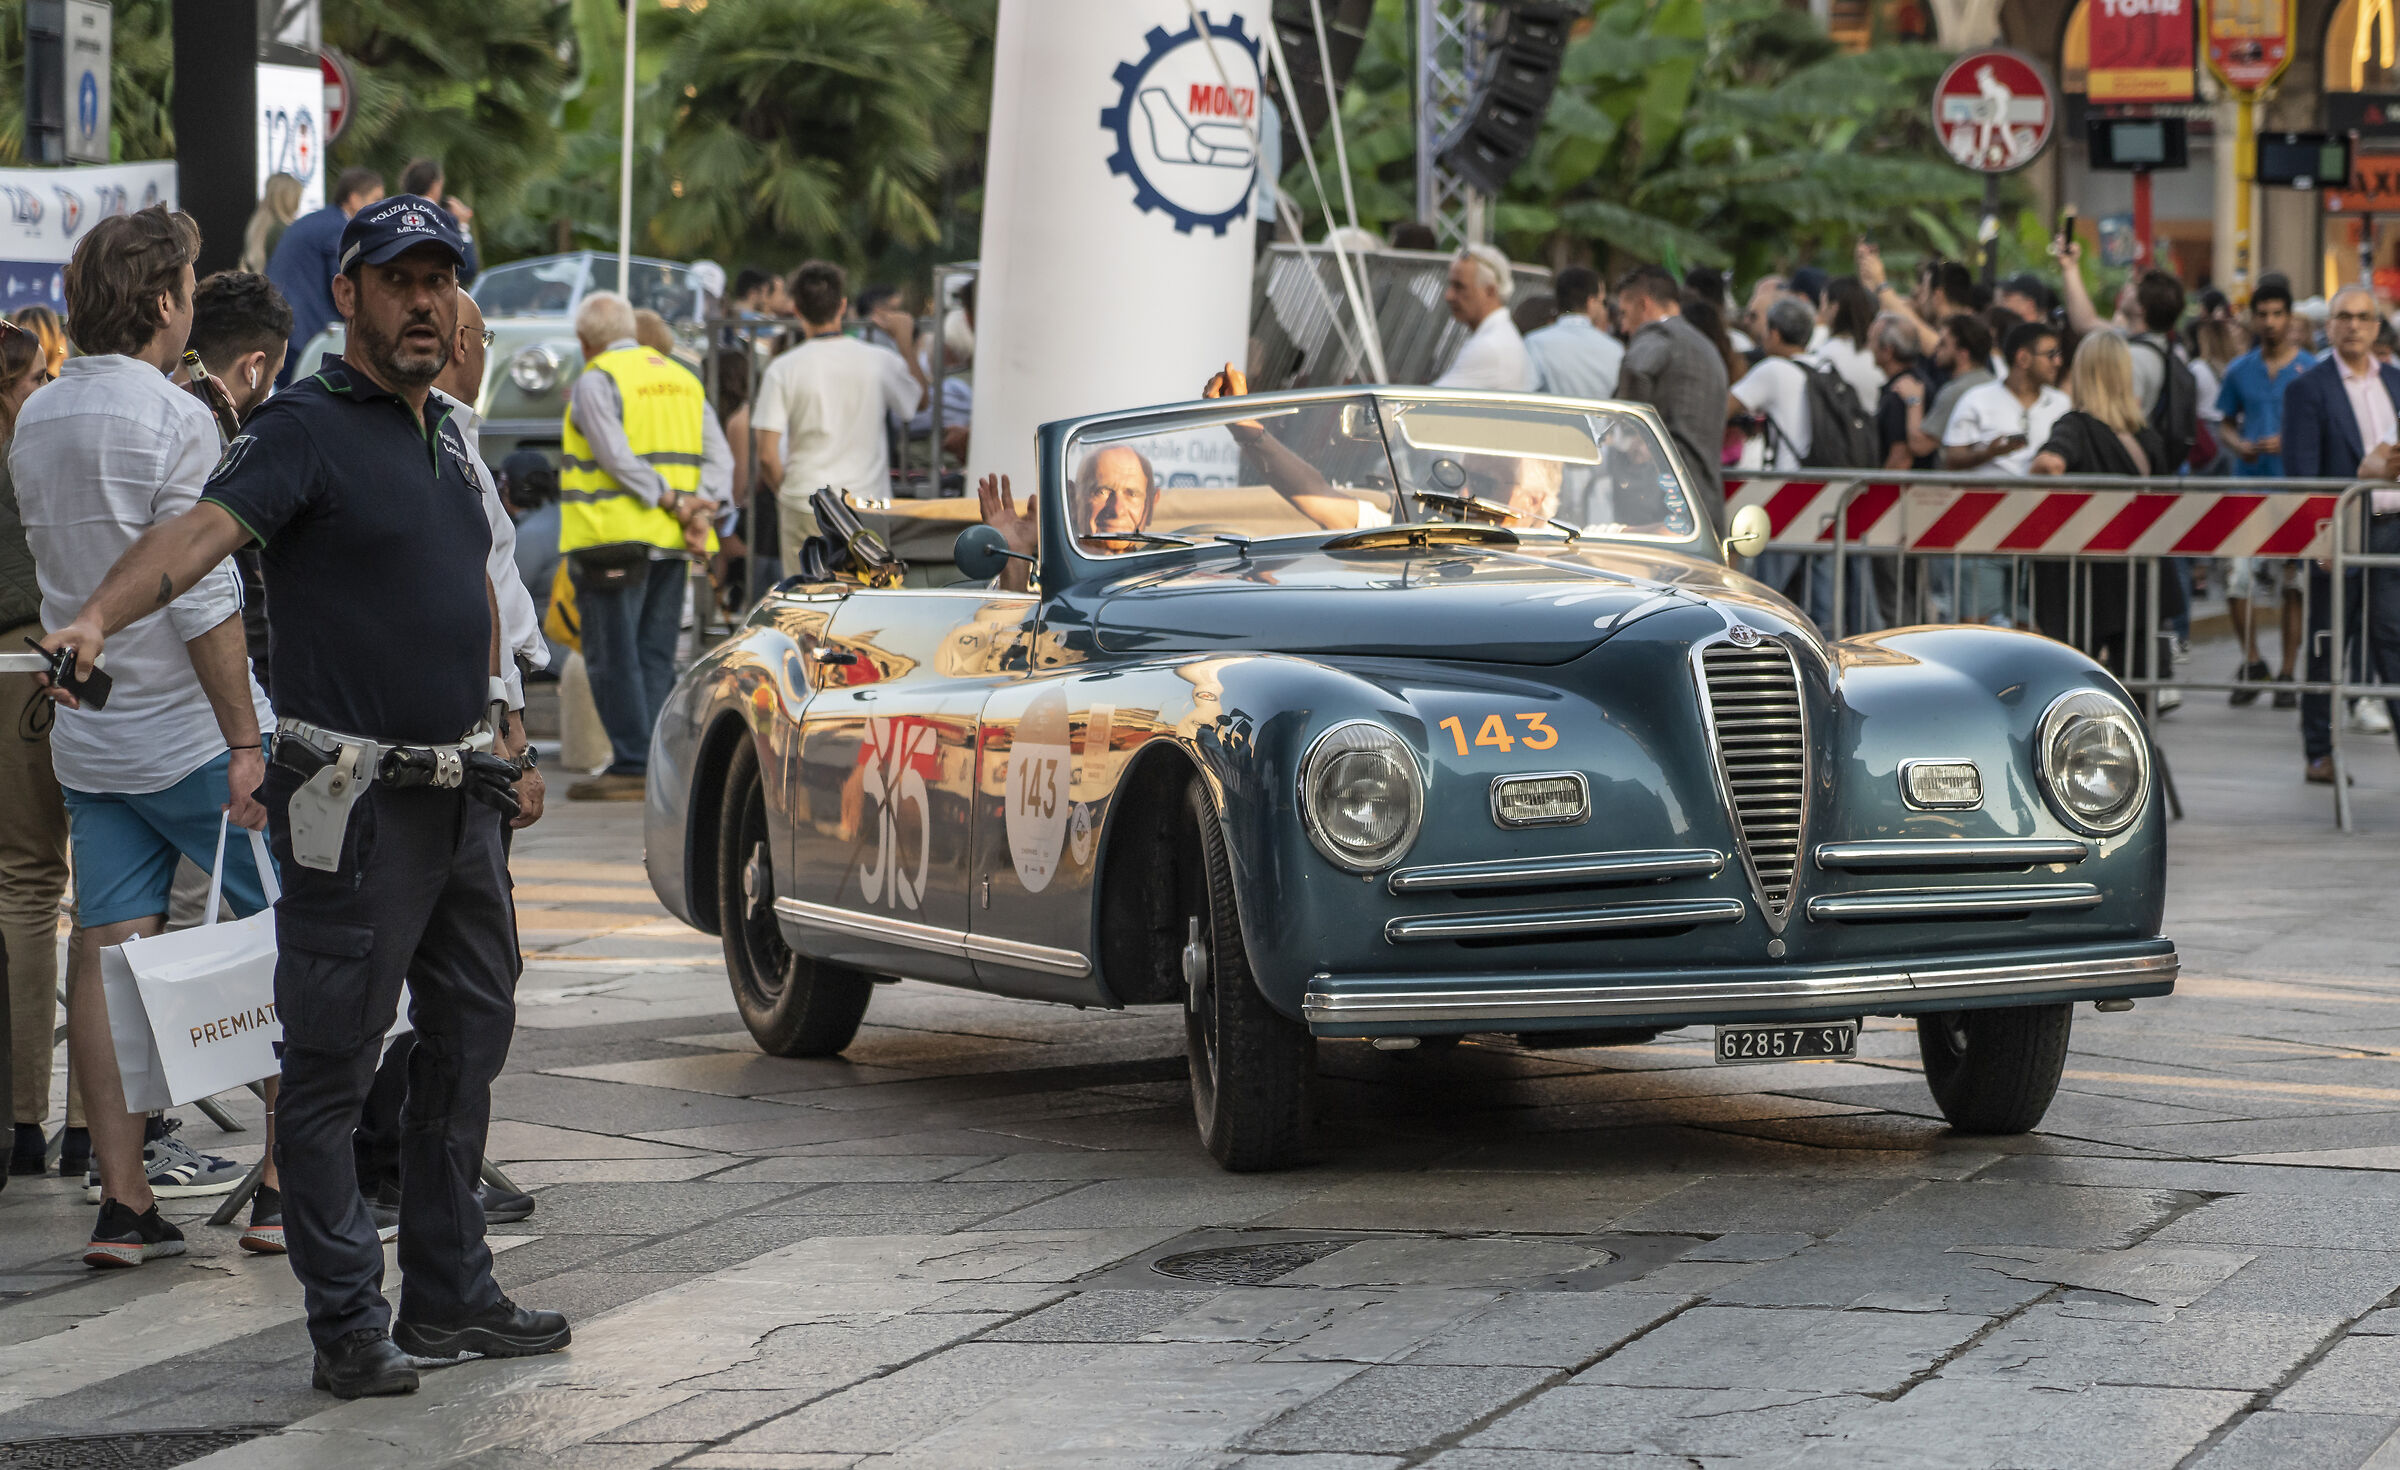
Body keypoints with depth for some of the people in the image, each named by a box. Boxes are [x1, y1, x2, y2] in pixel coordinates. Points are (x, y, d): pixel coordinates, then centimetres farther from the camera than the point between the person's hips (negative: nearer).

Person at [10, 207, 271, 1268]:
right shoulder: (172, 420, -15)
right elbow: (203, 599, -18)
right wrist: (245, 742, -18)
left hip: (86, 733, 7)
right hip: (185, 733, -7)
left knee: (106, 954, 3)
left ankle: (124, 1198, 2)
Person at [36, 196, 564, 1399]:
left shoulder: (445, 436, 14)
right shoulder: (306, 430, -11)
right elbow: (204, 529, -28)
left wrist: (496, 725, 21)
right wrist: (98, 618, -45)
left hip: (462, 794, 9)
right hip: (354, 798, -8)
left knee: (467, 1045, 15)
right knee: (333, 1066, -4)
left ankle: (450, 1297, 25)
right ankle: (347, 1326, -1)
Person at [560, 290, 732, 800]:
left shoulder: (596, 380, -6)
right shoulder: (681, 378, 17)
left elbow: (618, 457, -18)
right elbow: (719, 455, 9)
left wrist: (671, 502, -16)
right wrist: (704, 509, -3)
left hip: (614, 538, -7)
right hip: (670, 545, 7)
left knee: (613, 657, -3)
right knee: (656, 656, 11)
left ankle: (632, 765, -7)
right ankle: (660, 766, 7)